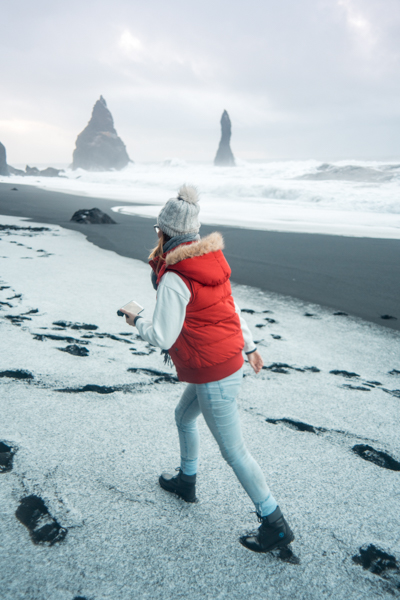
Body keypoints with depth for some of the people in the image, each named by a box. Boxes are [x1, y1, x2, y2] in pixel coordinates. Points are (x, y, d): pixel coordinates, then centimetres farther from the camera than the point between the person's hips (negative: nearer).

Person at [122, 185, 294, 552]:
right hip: (230, 361, 9)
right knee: (184, 417, 28)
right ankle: (187, 481, 49)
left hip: (213, 376, -9)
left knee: (234, 452, 5)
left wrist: (135, 321, 0)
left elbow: (163, 337, -19)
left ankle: (276, 525, 20)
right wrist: (249, 346, 21)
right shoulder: (207, 261, 3)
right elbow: (231, 306, 11)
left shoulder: (173, 278, -23)